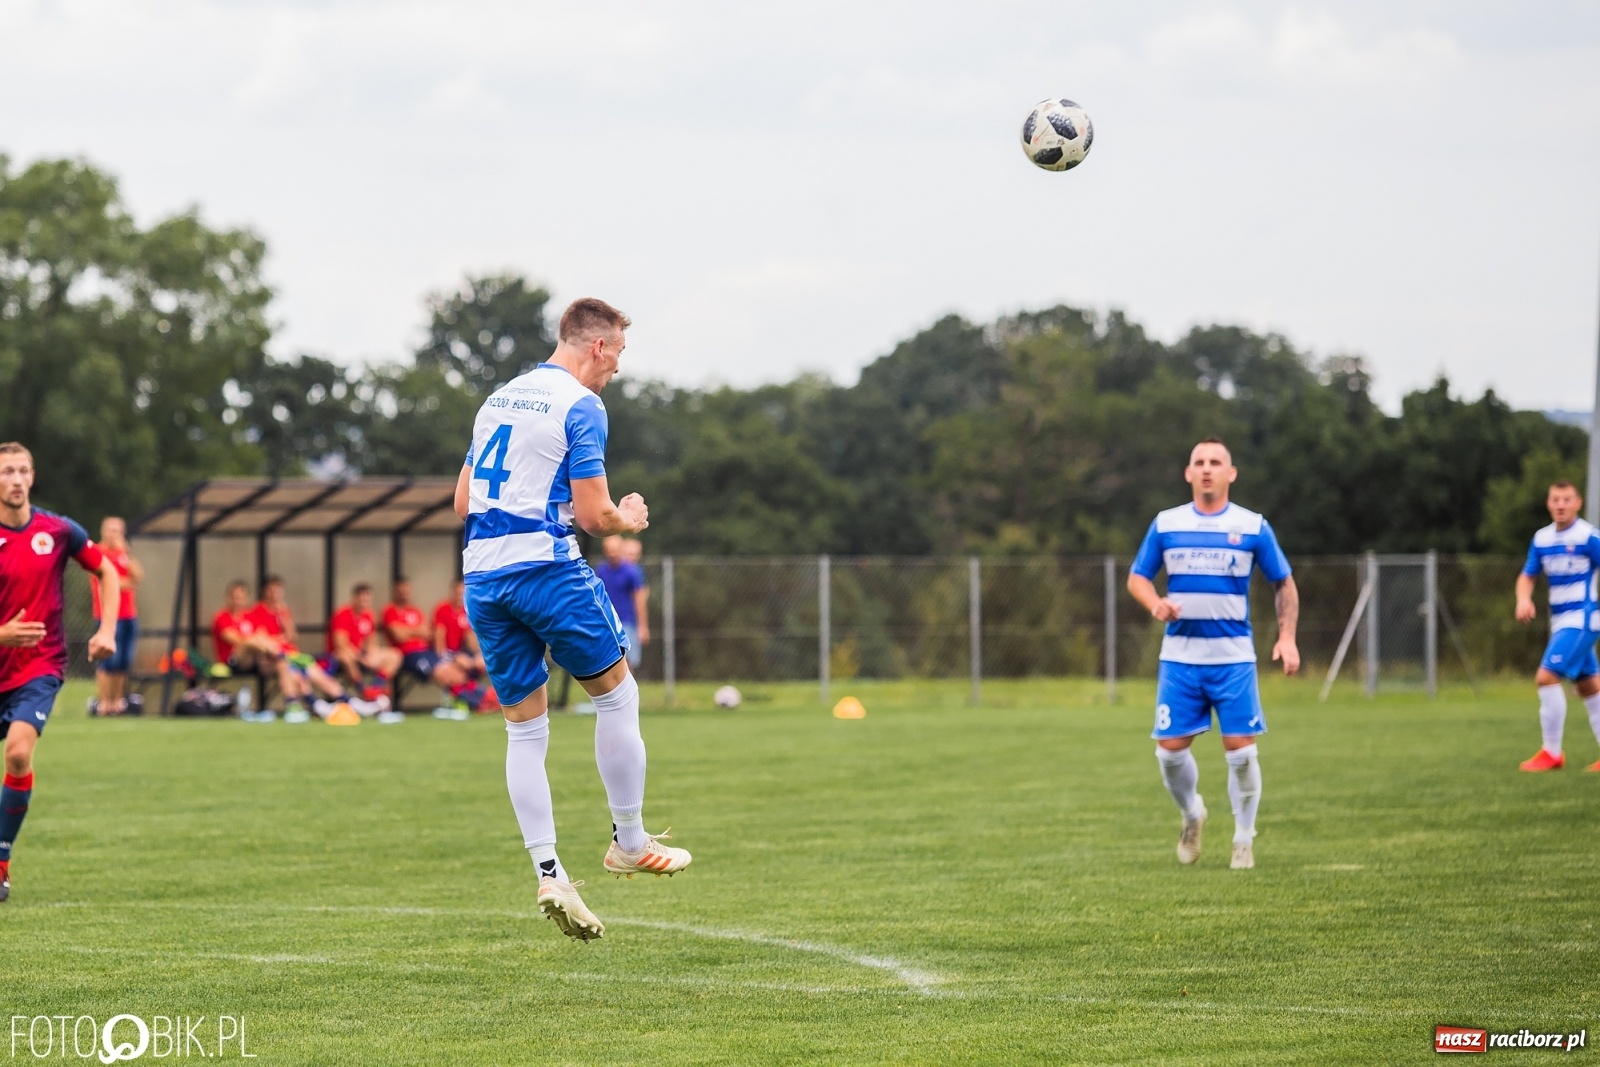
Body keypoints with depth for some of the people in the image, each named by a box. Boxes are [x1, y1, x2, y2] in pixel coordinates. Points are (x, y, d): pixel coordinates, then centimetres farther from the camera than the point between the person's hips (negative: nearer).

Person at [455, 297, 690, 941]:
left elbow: (464, 502, 19)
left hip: (481, 574, 7)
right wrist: (629, 519, 10)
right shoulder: (580, 405, -6)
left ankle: (548, 872, 1)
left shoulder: (498, 400, 17)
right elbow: (593, 515, -11)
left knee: (524, 728, 8)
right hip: (547, 567, -7)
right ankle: (629, 842, 16)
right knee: (617, 694, 11)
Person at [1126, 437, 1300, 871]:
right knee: (1170, 749, -2)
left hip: (1234, 657, -1)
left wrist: (1287, 636, -3)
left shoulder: (1253, 527, 3)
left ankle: (1244, 839, 11)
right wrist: (1155, 604, -10)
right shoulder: (1166, 524, 5)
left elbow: (1285, 584, 10)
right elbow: (1137, 578, 12)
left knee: (1241, 750, -6)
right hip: (1179, 655, 1)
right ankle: (1191, 815, 27)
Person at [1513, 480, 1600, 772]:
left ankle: (1552, 753, -7)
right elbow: (1527, 576, 15)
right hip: (1560, 621, 7)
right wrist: (1524, 599, -5)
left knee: (1546, 677, -15)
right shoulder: (1542, 539, 7)